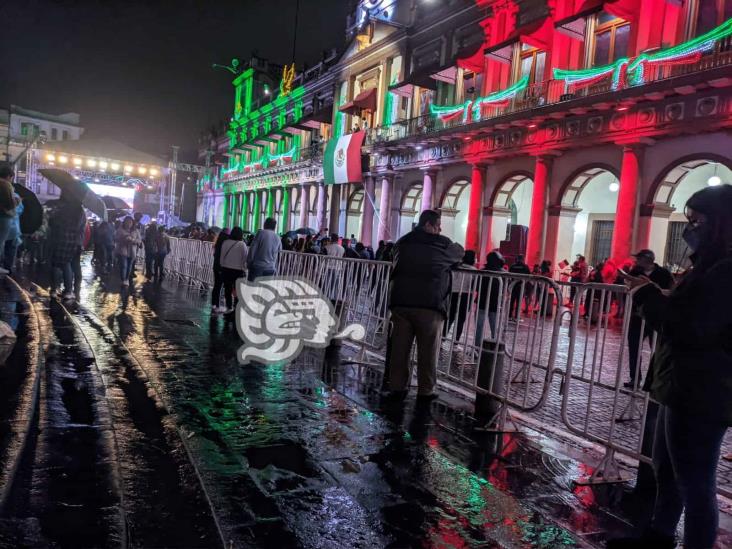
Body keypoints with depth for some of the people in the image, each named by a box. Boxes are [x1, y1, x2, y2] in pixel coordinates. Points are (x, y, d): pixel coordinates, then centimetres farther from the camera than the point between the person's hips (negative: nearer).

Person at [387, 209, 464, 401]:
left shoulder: (403, 242, 14)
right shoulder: (443, 244, 0)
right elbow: (460, 252, 18)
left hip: (401, 302, 4)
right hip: (430, 306, -4)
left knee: (400, 347, 9)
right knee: (427, 350, 4)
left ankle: (397, 387, 14)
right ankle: (425, 391, 10)